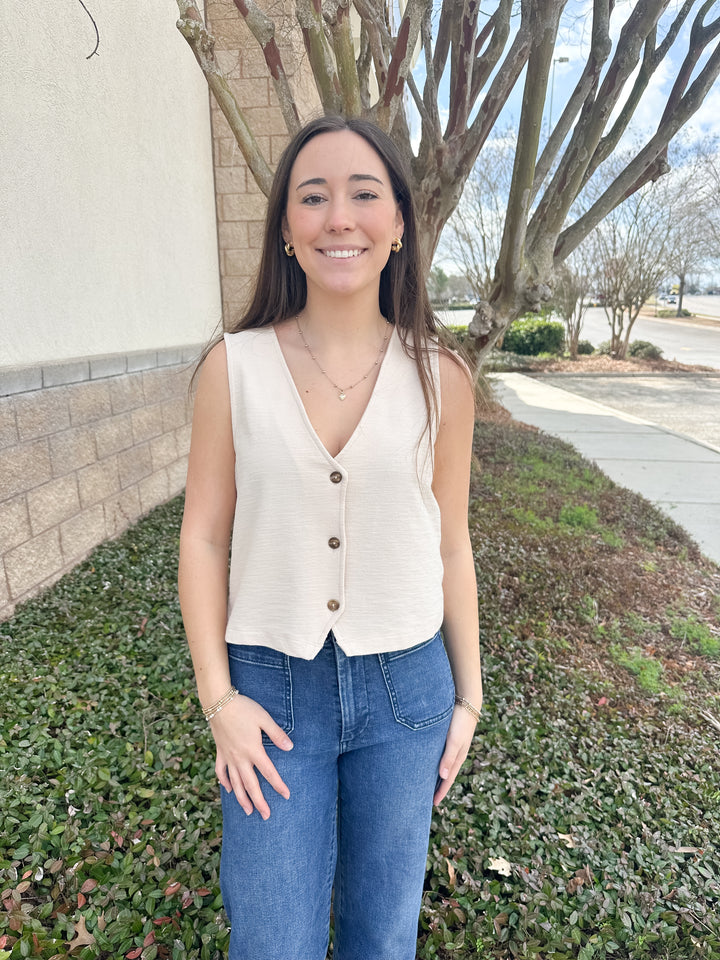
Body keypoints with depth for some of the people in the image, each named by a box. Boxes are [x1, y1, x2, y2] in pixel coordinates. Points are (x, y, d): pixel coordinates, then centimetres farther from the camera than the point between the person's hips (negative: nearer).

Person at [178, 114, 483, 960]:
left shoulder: (439, 380, -6)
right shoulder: (234, 366, -9)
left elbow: (450, 547, 2)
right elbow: (204, 538, -3)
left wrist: (468, 694, 7)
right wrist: (216, 698, -5)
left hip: (405, 688, 2)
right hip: (270, 686, -1)